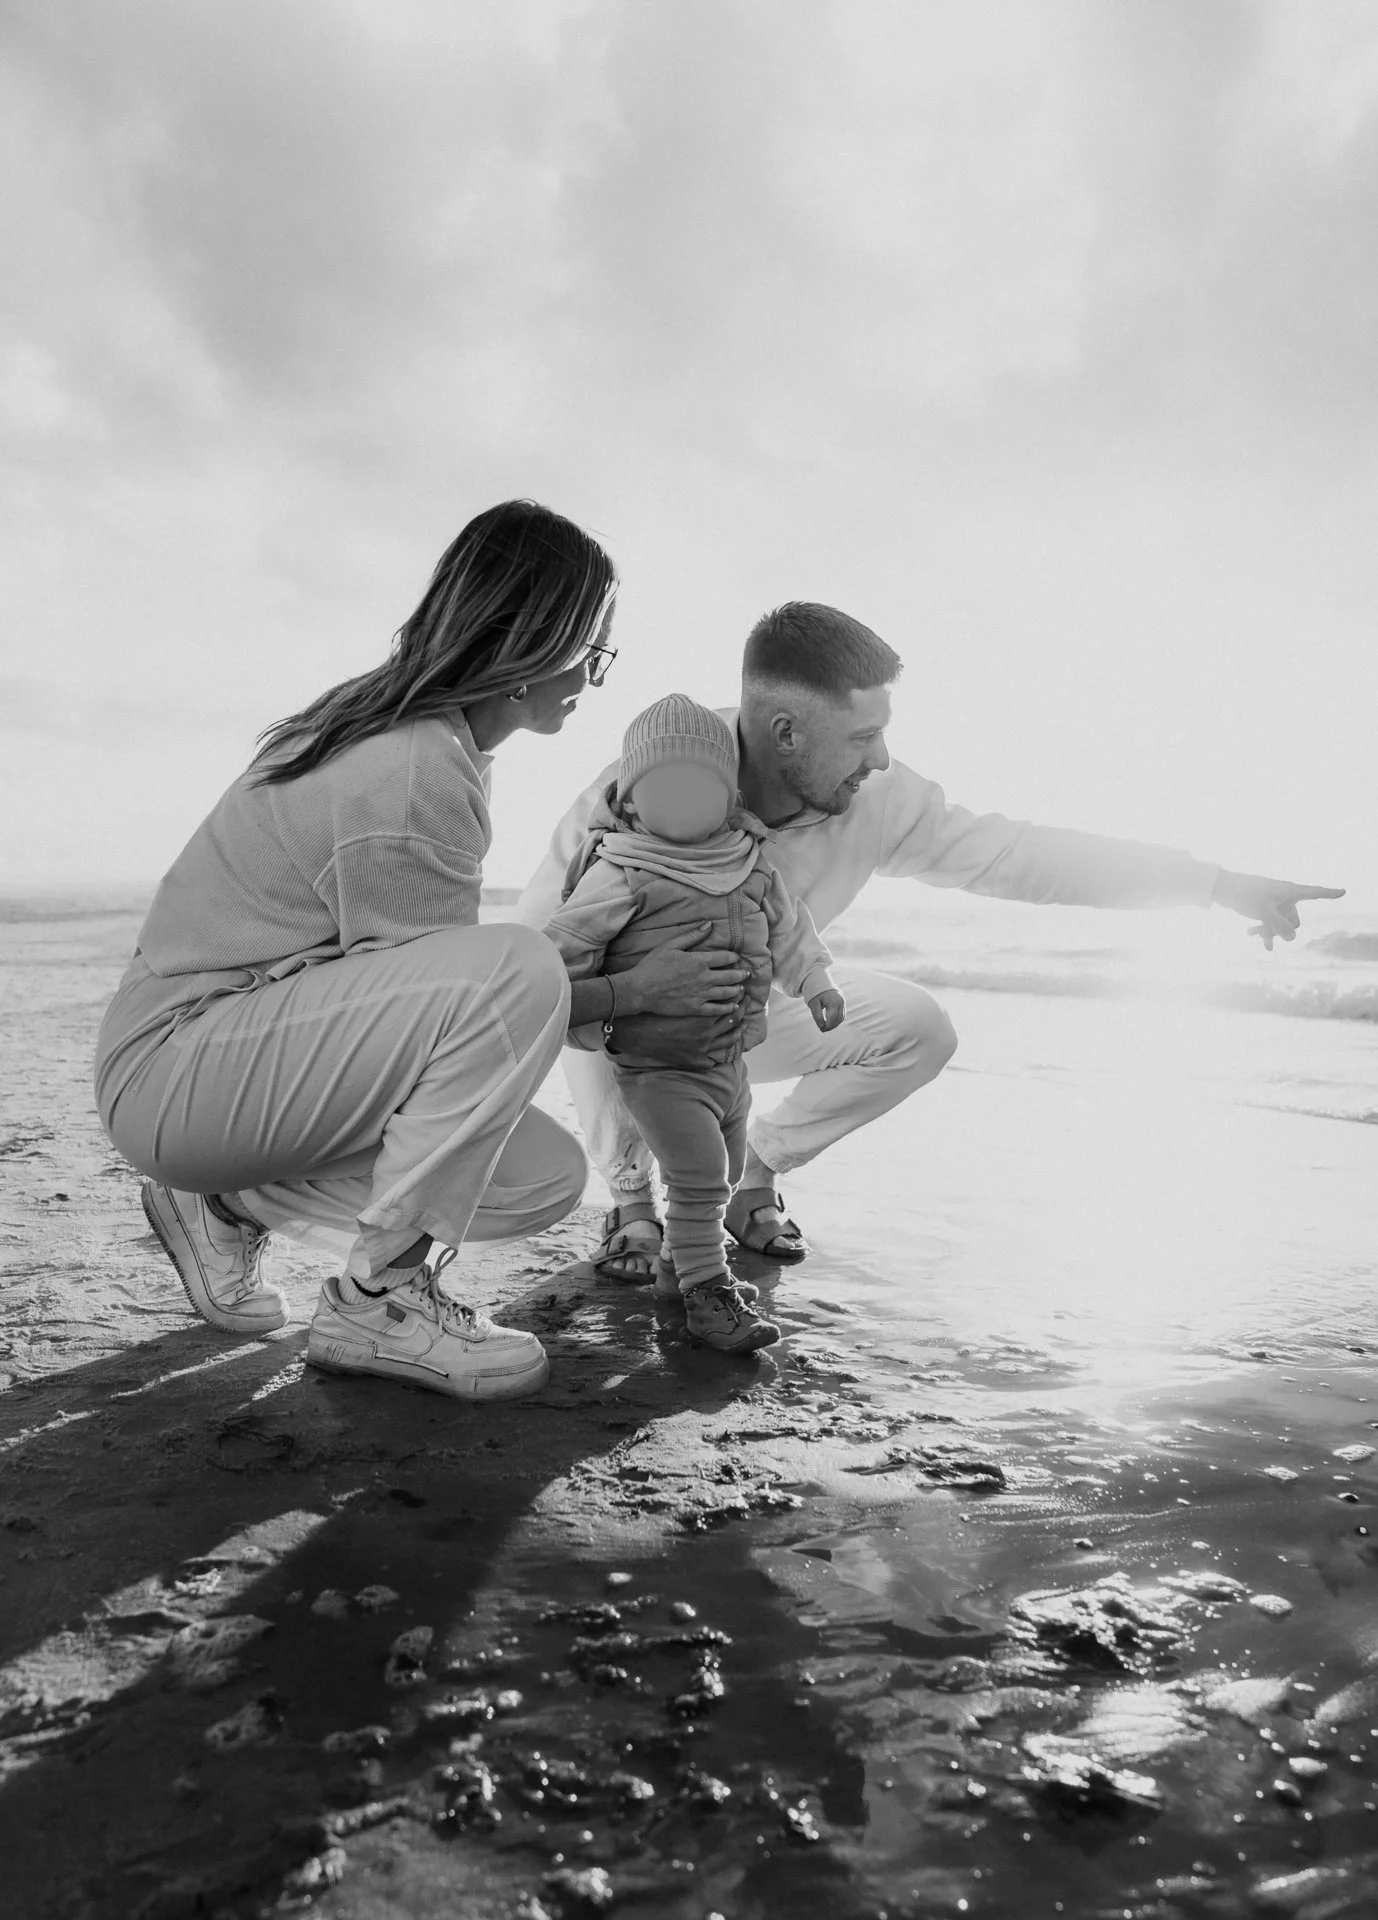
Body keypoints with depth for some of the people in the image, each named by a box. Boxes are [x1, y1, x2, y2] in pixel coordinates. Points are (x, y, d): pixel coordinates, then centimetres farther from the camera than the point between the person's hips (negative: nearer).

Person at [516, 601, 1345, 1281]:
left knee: (919, 1030, -14)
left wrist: (1222, 884, -17)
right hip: (637, 1016, -3)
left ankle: (753, 1171, 6)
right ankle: (632, 1195, -7)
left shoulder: (878, 803, -23)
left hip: (751, 1007, 4)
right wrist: (633, 1028, -50)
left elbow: (1016, 853, -18)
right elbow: (534, 946, -32)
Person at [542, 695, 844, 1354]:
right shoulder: (619, 876, -14)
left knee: (725, 1171, 20)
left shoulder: (751, 866, 5)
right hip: (658, 1060, -7)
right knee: (698, 1173, -14)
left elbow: (784, 926, 18)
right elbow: (563, 947, -12)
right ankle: (705, 1293, -1)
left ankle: (678, 1262, 39)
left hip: (729, 1055, 8)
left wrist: (814, 980, 12)